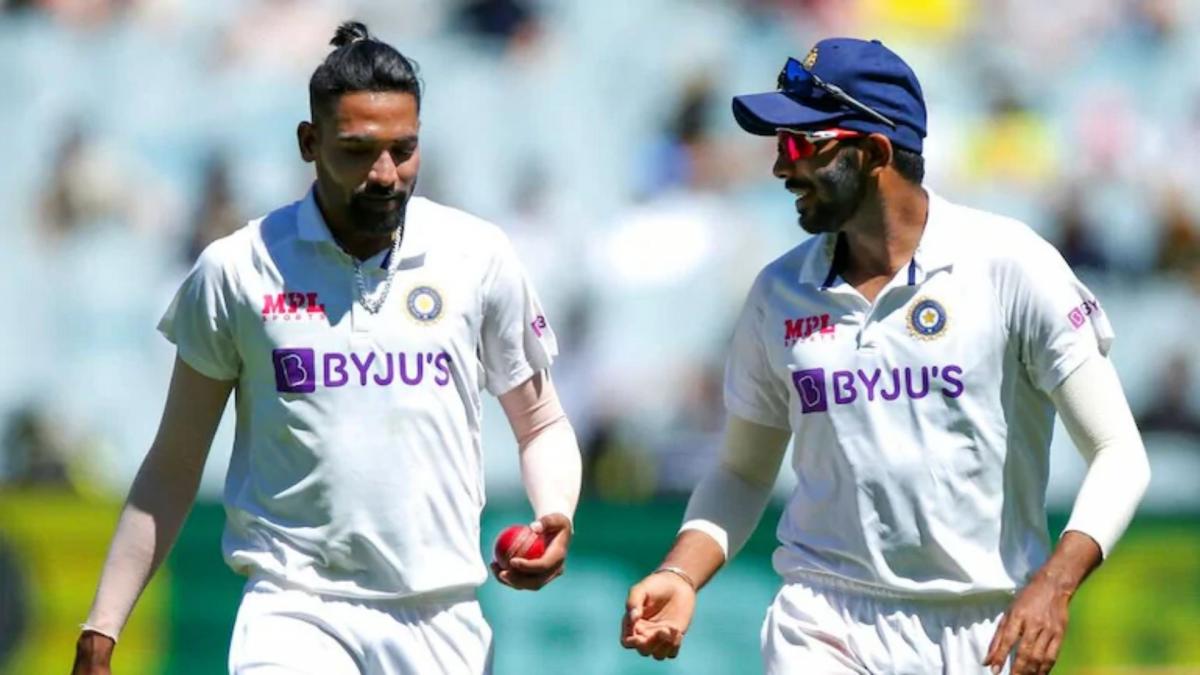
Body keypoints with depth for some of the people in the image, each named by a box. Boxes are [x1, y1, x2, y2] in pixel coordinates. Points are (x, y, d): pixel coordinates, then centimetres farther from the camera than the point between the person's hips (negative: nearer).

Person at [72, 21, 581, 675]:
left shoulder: (480, 257, 5)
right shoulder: (235, 270, 1)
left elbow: (542, 426, 16)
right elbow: (171, 471, 7)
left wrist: (553, 517, -6)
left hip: (441, 619, 2)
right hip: (294, 613, -2)